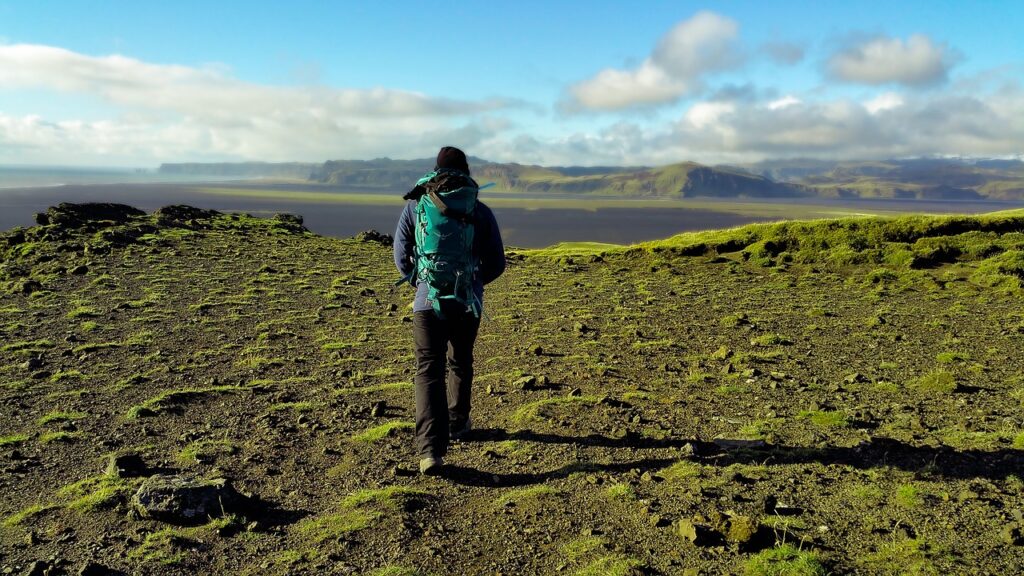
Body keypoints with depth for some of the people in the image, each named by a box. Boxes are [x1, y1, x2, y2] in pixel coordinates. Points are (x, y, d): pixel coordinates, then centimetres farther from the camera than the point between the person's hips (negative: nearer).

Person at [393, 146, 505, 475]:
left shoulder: (415, 206, 1)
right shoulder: (481, 211, 1)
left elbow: (401, 256, 6)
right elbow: (497, 263, 4)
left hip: (427, 302, -1)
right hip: (468, 303, 2)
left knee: (429, 372, -3)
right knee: (460, 364, 22)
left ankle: (431, 449, -15)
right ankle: (457, 423, 39)